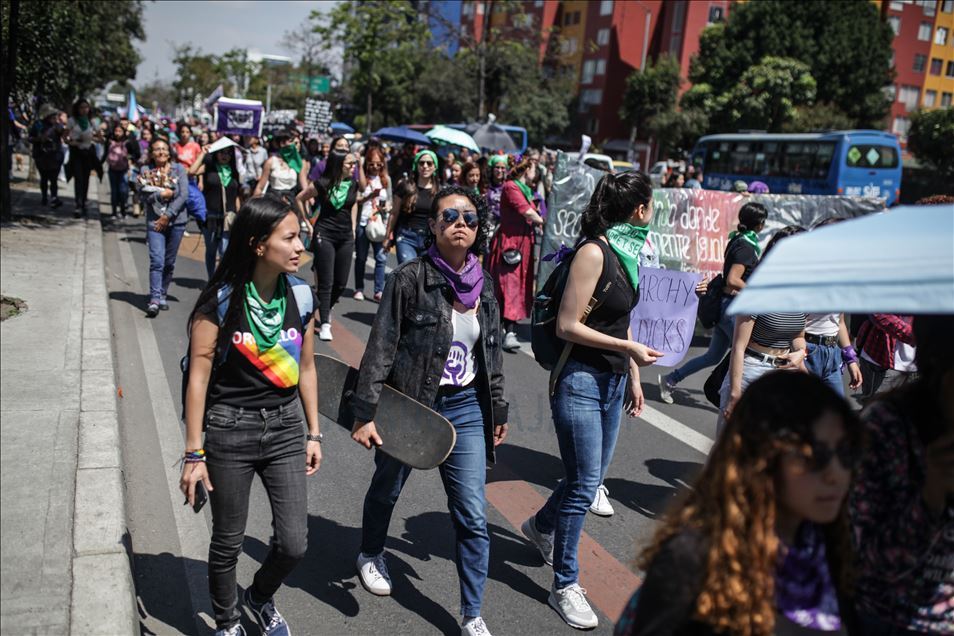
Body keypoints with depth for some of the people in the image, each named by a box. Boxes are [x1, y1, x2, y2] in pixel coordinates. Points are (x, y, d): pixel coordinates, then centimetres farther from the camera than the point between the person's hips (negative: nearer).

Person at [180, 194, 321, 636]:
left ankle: (260, 597, 37)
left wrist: (314, 433, 10)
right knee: (228, 544, 12)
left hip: (285, 426, 3)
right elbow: (199, 376, -11)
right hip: (230, 430, -3)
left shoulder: (301, 296, -3)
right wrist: (194, 454, -10)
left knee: (293, 544, 3)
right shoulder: (221, 300, -15)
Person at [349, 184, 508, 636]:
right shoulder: (409, 279, -14)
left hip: (465, 408, 3)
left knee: (473, 517, 1)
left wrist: (497, 410, 14)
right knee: (387, 490, 22)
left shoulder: (483, 284, 1)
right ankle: (371, 556, 53)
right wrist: (365, 413, -17)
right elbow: (380, 349, -14)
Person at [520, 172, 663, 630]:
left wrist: (633, 378, 18)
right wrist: (628, 348, -18)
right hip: (581, 380, -9)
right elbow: (568, 325, -17)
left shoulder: (627, 251, 10)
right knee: (584, 484, -4)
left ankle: (541, 526, 45)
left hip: (613, 381, 9)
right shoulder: (594, 252, -16)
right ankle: (565, 586, 11)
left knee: (591, 476, 18)